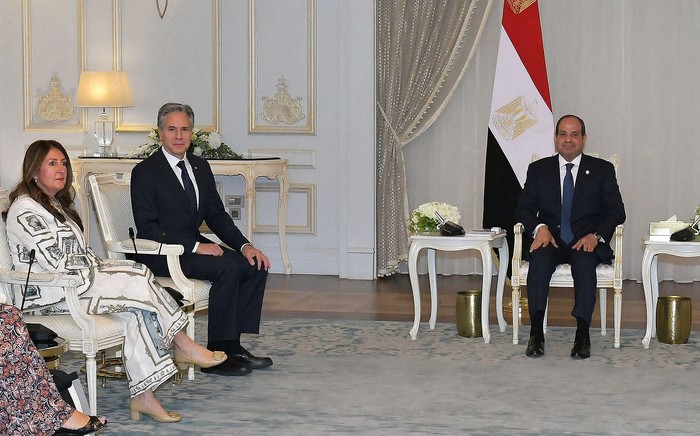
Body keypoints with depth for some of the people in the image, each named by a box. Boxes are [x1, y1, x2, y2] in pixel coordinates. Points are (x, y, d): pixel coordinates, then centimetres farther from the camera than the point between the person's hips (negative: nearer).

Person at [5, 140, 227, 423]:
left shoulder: (55, 203, 21)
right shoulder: (25, 210, -12)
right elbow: (55, 261, -19)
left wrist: (96, 264, 1)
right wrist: (94, 265, -7)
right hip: (48, 295, -9)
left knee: (136, 309, -18)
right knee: (136, 281, -18)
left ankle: (143, 396, -24)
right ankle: (183, 346, -3)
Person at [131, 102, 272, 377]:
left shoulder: (200, 167, 12)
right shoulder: (145, 172, -10)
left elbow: (216, 215, 12)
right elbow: (147, 228, -17)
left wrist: (244, 245, -5)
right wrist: (195, 246, -23)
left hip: (194, 246, 8)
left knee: (255, 266, -9)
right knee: (227, 268, -27)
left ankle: (233, 344, -5)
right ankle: (218, 353, -20)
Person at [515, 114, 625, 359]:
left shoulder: (602, 170, 10)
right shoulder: (539, 169, 14)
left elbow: (617, 211, 4)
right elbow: (523, 209, 8)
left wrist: (596, 236, -14)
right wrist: (539, 227, -14)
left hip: (587, 241, -1)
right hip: (551, 239, 1)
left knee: (585, 261, -36)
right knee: (540, 258, -33)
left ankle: (582, 334, -38)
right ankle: (536, 332, -36)